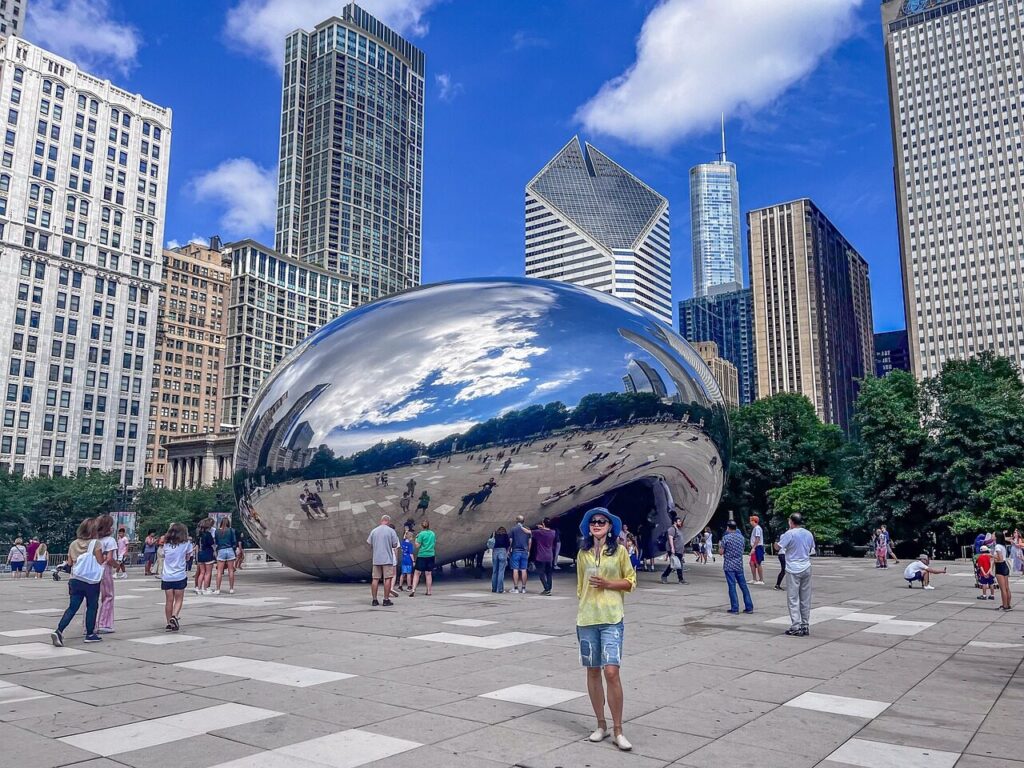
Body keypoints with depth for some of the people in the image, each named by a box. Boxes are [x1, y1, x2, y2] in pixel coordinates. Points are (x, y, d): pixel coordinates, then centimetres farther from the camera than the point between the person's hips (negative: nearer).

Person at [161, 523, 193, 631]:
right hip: (180, 577, -3)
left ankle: (169, 623, 13)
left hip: (167, 577, 3)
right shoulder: (186, 544, -5)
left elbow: (164, 556, 11)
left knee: (169, 600, 9)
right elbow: (187, 557, 3)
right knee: (179, 599, 8)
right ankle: (174, 616, -13)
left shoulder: (166, 544, 3)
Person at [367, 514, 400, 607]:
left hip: (376, 559, 3)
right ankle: (386, 600, 2)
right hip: (387, 558, -3)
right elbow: (395, 545, -4)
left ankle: (374, 600, 8)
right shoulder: (391, 531, -4)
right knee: (388, 578, 2)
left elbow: (369, 544, 7)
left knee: (375, 579, 6)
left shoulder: (374, 531, 5)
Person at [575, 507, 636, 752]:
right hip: (586, 618, 4)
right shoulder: (583, 553, 9)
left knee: (611, 672, -10)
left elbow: (631, 582, 3)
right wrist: (579, 614, 15)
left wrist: (607, 583, -12)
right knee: (592, 671, 9)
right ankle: (601, 724, 23)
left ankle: (617, 730, 2)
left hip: (612, 618, -4)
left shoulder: (619, 551, -1)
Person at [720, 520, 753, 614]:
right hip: (739, 565, 5)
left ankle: (734, 608, 0)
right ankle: (749, 607, 10)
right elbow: (742, 549, 16)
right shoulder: (741, 537, 6)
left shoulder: (726, 538, -10)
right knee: (743, 586, 9)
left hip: (729, 566, -5)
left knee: (732, 587, -1)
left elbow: (721, 552, -8)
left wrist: (720, 545, 11)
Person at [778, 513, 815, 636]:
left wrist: (781, 537, 7)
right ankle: (805, 626, 15)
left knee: (793, 599, -2)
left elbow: (778, 547, -9)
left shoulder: (789, 534, -12)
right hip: (806, 569, 6)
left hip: (793, 570, -6)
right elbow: (811, 550, 18)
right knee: (805, 599, 11)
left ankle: (796, 627, -5)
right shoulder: (809, 534, 7)